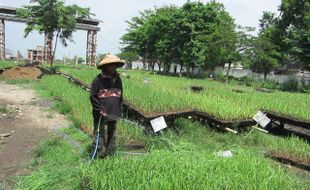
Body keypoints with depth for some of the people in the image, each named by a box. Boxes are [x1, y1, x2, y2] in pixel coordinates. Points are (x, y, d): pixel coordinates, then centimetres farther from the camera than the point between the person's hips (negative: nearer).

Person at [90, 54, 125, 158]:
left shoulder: (118, 80, 10)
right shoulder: (98, 80, -7)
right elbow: (93, 97, -7)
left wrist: (119, 110, 12)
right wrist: (100, 109, -13)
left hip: (114, 114, 5)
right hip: (101, 115, -5)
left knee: (112, 136, 13)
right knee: (101, 136, -3)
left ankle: (110, 155, 26)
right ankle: (99, 155, 9)